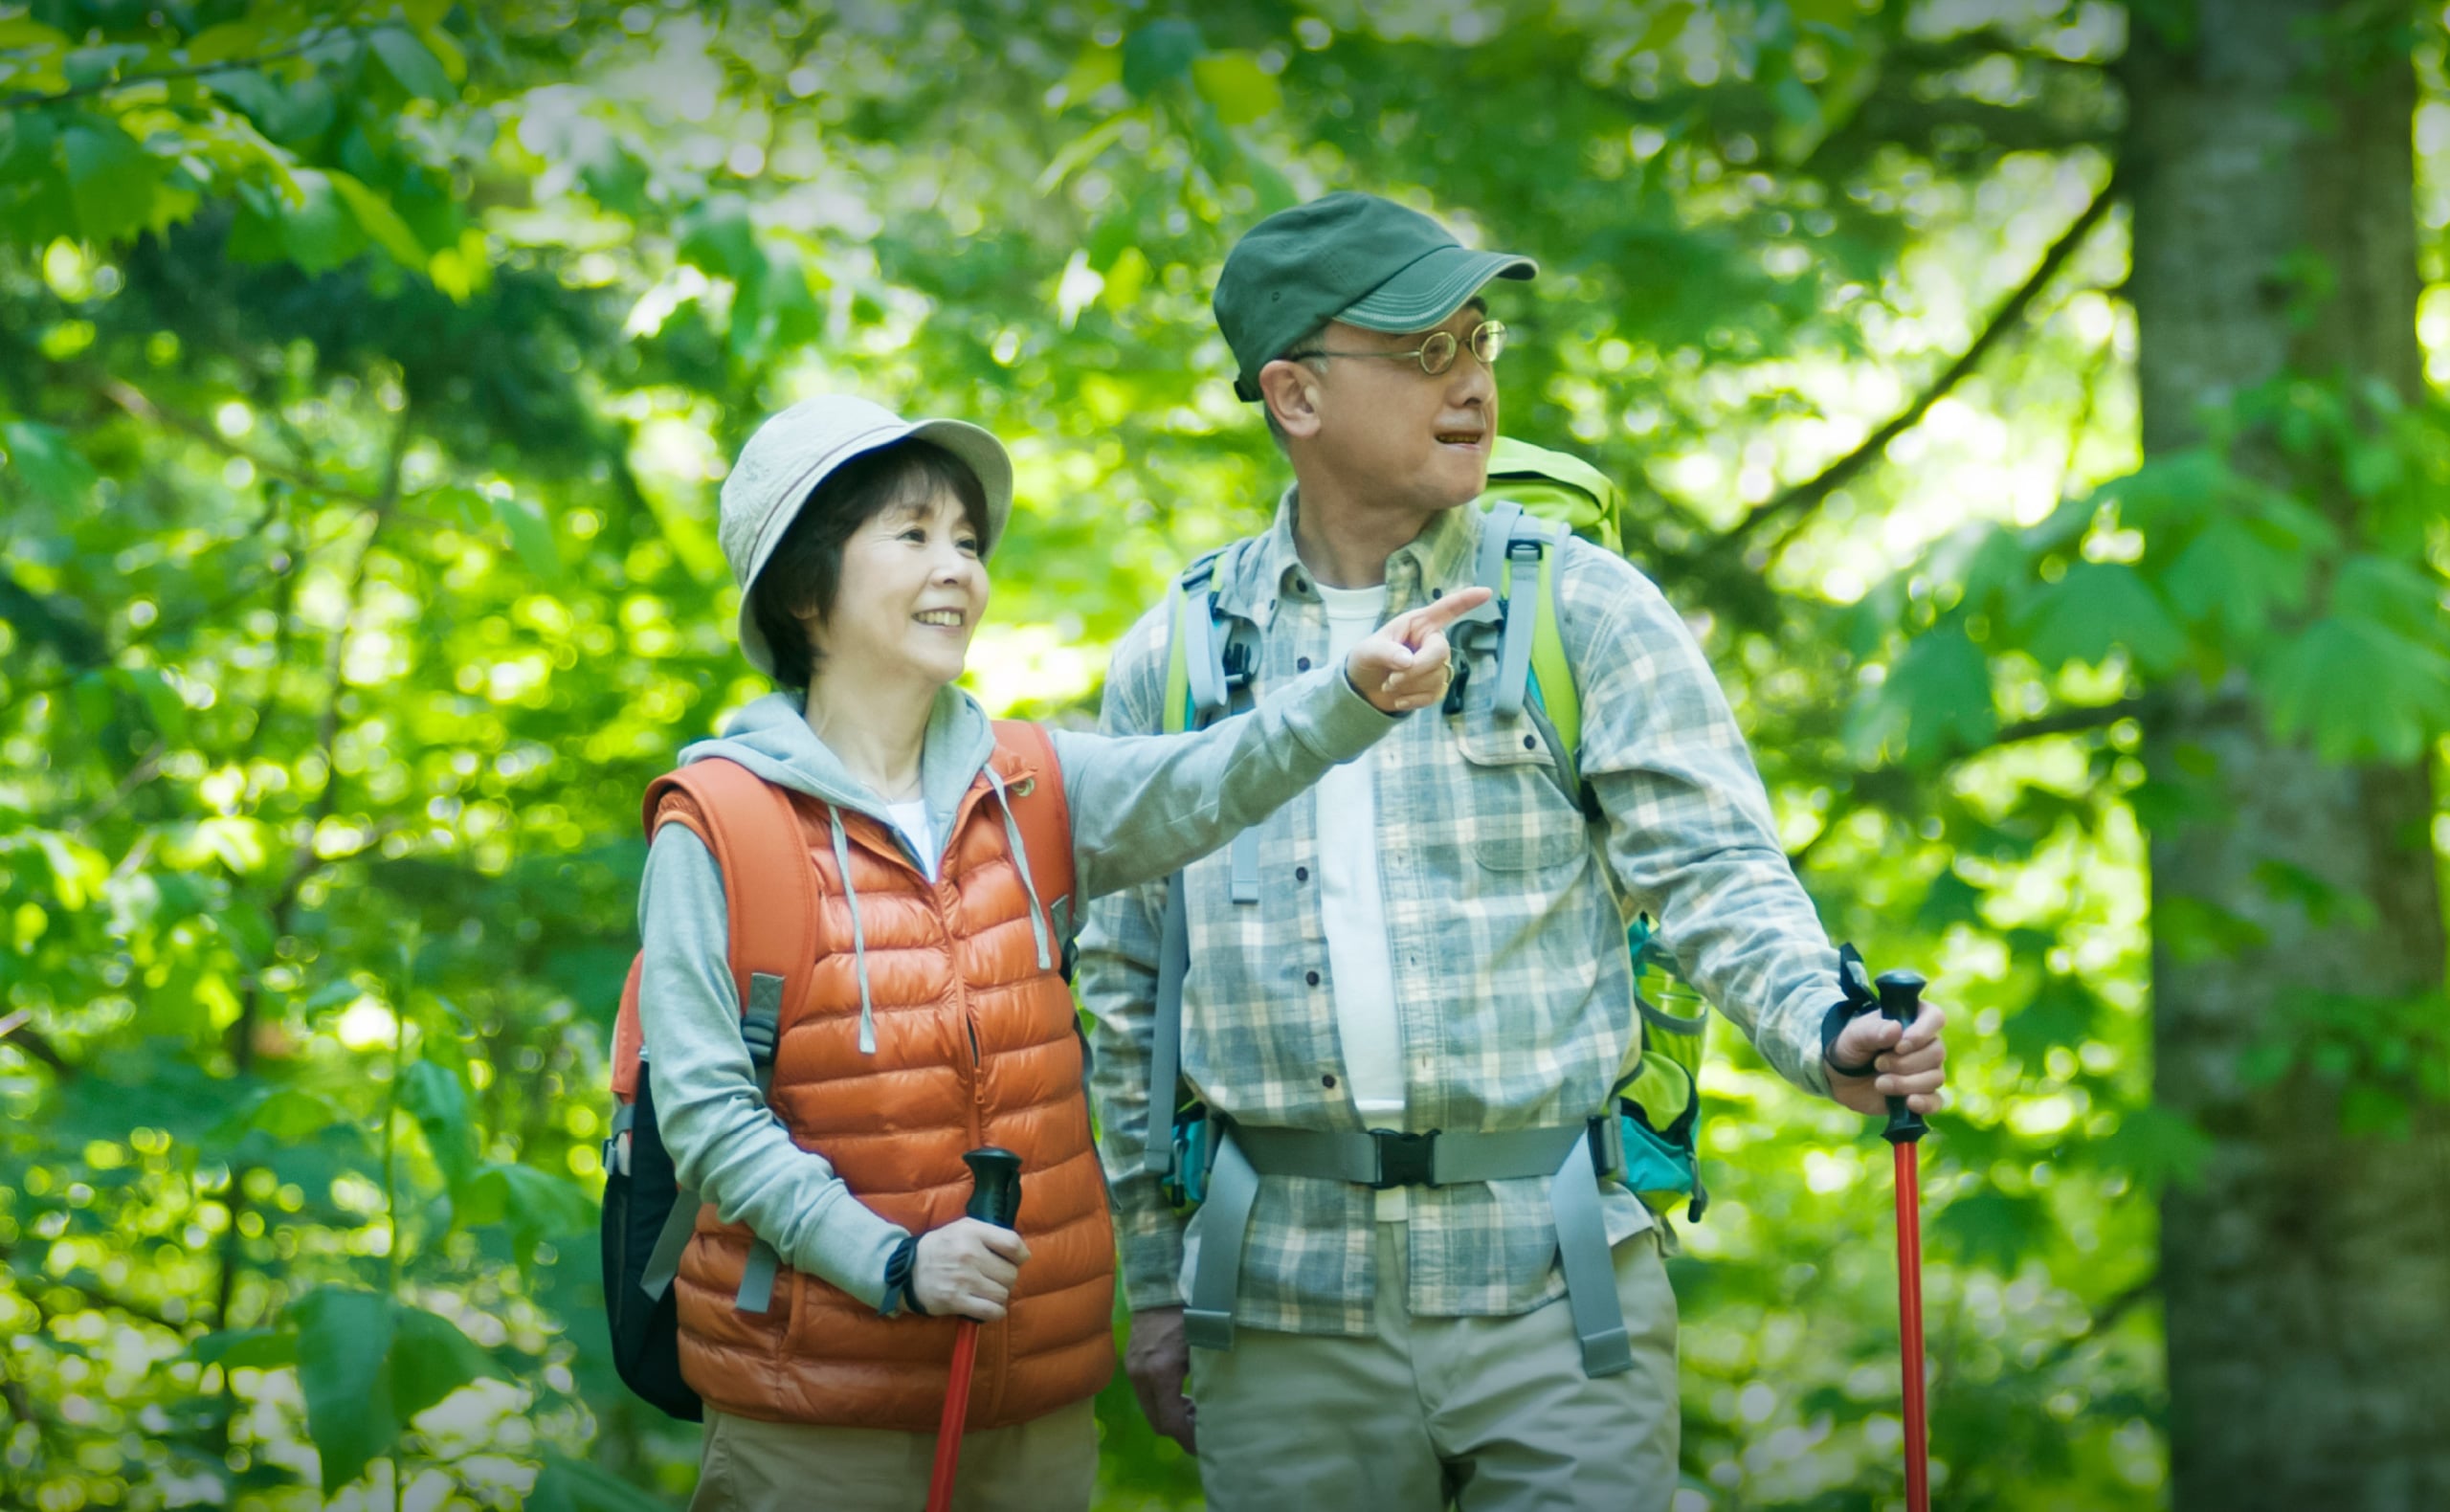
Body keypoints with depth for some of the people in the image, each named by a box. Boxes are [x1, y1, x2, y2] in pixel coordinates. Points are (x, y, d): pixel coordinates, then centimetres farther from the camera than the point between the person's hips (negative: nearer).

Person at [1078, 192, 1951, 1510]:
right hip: (1284, 1305, 2)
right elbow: (1126, 991, 14)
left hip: (1554, 1292, -2)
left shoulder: (1586, 609, 2)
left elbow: (1712, 872, -4)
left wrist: (1823, 1032, -25)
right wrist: (1153, 1286, 12)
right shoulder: (1173, 661, 8)